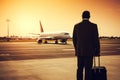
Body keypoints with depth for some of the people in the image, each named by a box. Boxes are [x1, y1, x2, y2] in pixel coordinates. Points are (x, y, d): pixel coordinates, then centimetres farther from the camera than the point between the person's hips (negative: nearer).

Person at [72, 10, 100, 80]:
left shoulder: (76, 26, 1)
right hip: (89, 51, -3)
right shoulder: (93, 26, -8)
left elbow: (74, 39, 6)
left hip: (80, 51, 3)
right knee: (88, 69, 1)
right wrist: (97, 52, 0)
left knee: (80, 69, 10)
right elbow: (96, 39, -9)